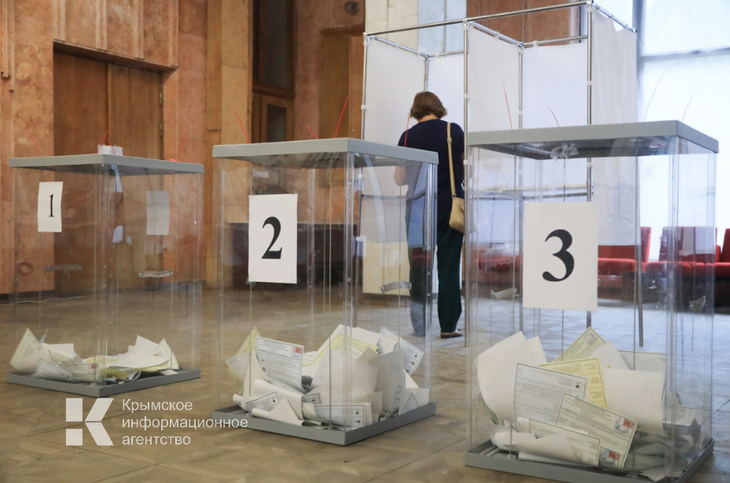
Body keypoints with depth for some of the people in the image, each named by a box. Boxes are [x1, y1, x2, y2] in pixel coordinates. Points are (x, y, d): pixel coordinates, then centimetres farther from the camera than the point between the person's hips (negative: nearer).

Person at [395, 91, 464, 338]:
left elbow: (400, 179, 1)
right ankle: (448, 326, 6)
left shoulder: (408, 136, -2)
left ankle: (420, 326, 7)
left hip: (419, 209, 0)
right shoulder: (454, 131, 0)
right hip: (451, 206, 0)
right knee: (449, 267, 5)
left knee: (419, 267, 7)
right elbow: (466, 167, 8)